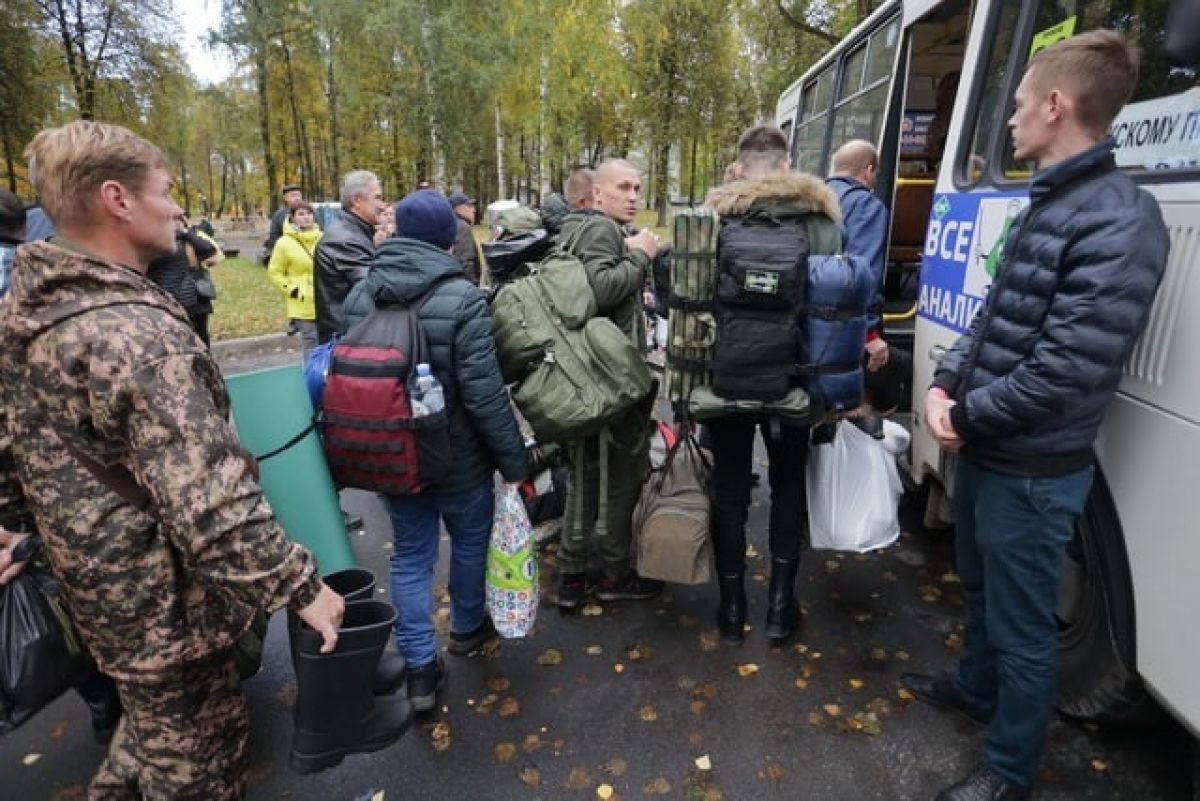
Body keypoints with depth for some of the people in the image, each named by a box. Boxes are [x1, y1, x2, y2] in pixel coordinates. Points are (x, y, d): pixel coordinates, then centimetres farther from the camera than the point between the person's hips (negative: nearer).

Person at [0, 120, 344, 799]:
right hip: (164, 601, -8)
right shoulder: (138, 334, -30)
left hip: (95, 583, 9)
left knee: (150, 720, 32)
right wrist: (301, 586, -26)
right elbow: (211, 502, -34)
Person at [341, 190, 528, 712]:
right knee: (471, 539, 20)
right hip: (458, 454, -4)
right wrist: (514, 459, -12)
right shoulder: (461, 299, -20)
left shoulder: (359, 295, -1)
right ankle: (467, 628, 42)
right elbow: (485, 393, -23)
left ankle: (420, 668, 20)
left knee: (410, 554, 15)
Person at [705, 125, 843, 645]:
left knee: (730, 487, 13)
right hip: (793, 376, 0)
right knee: (789, 483, 18)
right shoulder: (820, 220, 0)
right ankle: (780, 604, 22)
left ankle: (732, 606, 22)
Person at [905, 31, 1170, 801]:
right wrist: (946, 386, -3)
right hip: (983, 453, 9)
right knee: (981, 588, 27)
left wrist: (968, 416, -14)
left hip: (1033, 473, -9)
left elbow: (1070, 369, -25)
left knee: (1021, 627, 9)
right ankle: (975, 686, 51)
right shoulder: (1044, 204, 9)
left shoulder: (1121, 220, -20)